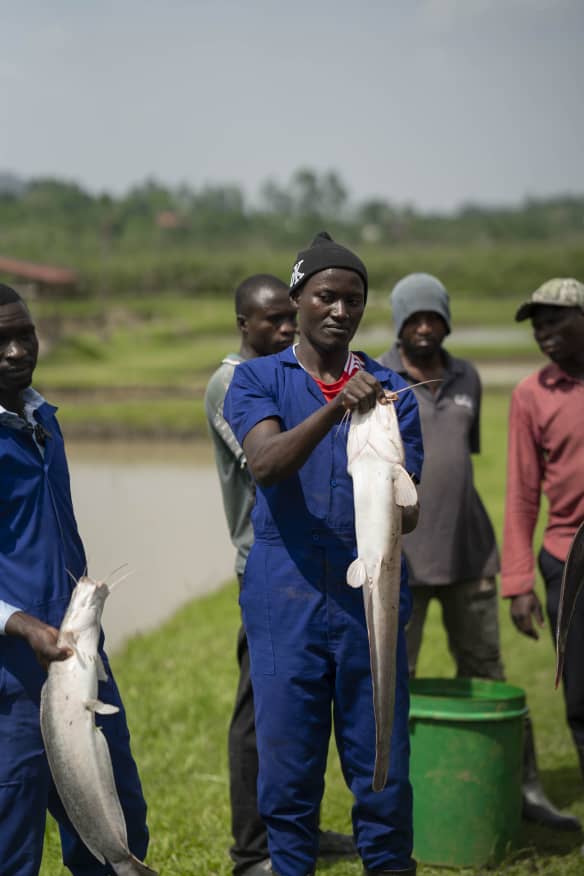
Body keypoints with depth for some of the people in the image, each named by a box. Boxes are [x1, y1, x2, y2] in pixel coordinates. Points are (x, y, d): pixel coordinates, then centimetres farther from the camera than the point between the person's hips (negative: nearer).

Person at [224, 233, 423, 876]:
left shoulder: (391, 391, 9)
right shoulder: (257, 379, 5)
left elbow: (409, 515, 2)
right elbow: (265, 462, -15)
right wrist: (333, 410, -30)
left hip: (370, 601, 1)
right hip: (285, 602, -1)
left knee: (384, 774, 4)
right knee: (287, 773, 6)